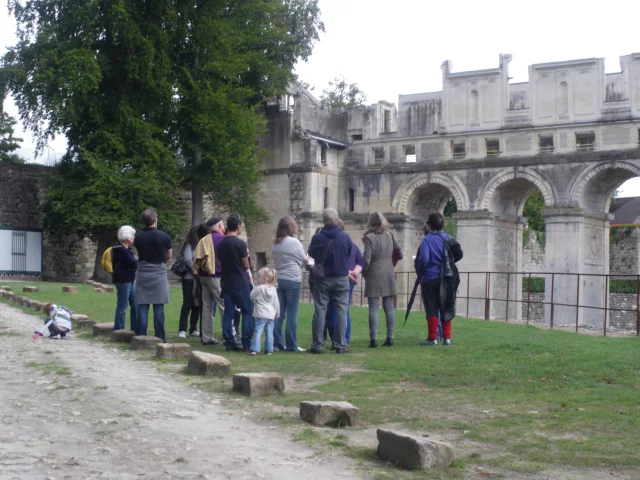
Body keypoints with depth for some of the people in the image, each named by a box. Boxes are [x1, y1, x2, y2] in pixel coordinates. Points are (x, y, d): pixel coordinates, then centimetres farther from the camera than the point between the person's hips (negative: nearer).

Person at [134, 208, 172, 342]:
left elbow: (139, 254, 10)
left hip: (142, 272, 2)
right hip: (159, 273, -2)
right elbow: (169, 256, 4)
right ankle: (160, 338, 2)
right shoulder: (163, 236, -7)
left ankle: (141, 337, 5)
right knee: (159, 308, 1)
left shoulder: (138, 237, 0)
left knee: (142, 307, 5)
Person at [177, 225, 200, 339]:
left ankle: (193, 329, 15)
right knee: (187, 304, -5)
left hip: (198, 279, 6)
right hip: (189, 279, -6)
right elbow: (189, 262, -12)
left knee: (197, 304, 7)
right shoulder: (189, 246, -5)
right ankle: (182, 330, -2)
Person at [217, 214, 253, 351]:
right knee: (247, 312, 2)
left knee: (228, 312, 8)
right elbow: (246, 265, -8)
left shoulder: (221, 244, 7)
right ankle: (246, 343, -2)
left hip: (226, 282, 6)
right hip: (240, 284, -6)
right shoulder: (240, 244, -14)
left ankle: (229, 343, 7)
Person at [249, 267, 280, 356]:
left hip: (261, 314, -5)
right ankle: (269, 350, 11)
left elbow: (251, 297, -2)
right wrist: (277, 313, 19)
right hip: (271, 314, 5)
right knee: (269, 333, 8)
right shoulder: (273, 289, 6)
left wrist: (254, 288, 11)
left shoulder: (259, 288, -11)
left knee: (258, 331, -5)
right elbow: (276, 303, 9)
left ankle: (255, 349, -11)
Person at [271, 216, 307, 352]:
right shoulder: (295, 242, -10)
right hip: (293, 280, -5)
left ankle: (277, 343, 9)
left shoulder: (275, 244, 6)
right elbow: (304, 260, -1)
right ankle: (291, 345, 2)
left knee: (279, 314, 8)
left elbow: (275, 261, 13)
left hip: (278, 279, 5)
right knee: (292, 314, -1)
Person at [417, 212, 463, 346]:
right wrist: (448, 264, 13)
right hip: (444, 278, 4)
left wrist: (420, 273, -4)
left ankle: (432, 338, 4)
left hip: (429, 278, -4)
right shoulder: (447, 238, 4)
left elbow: (424, 259, -20)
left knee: (431, 309, 2)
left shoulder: (427, 240, -11)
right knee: (445, 308, 10)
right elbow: (459, 254, 0)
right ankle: (447, 338, 10)